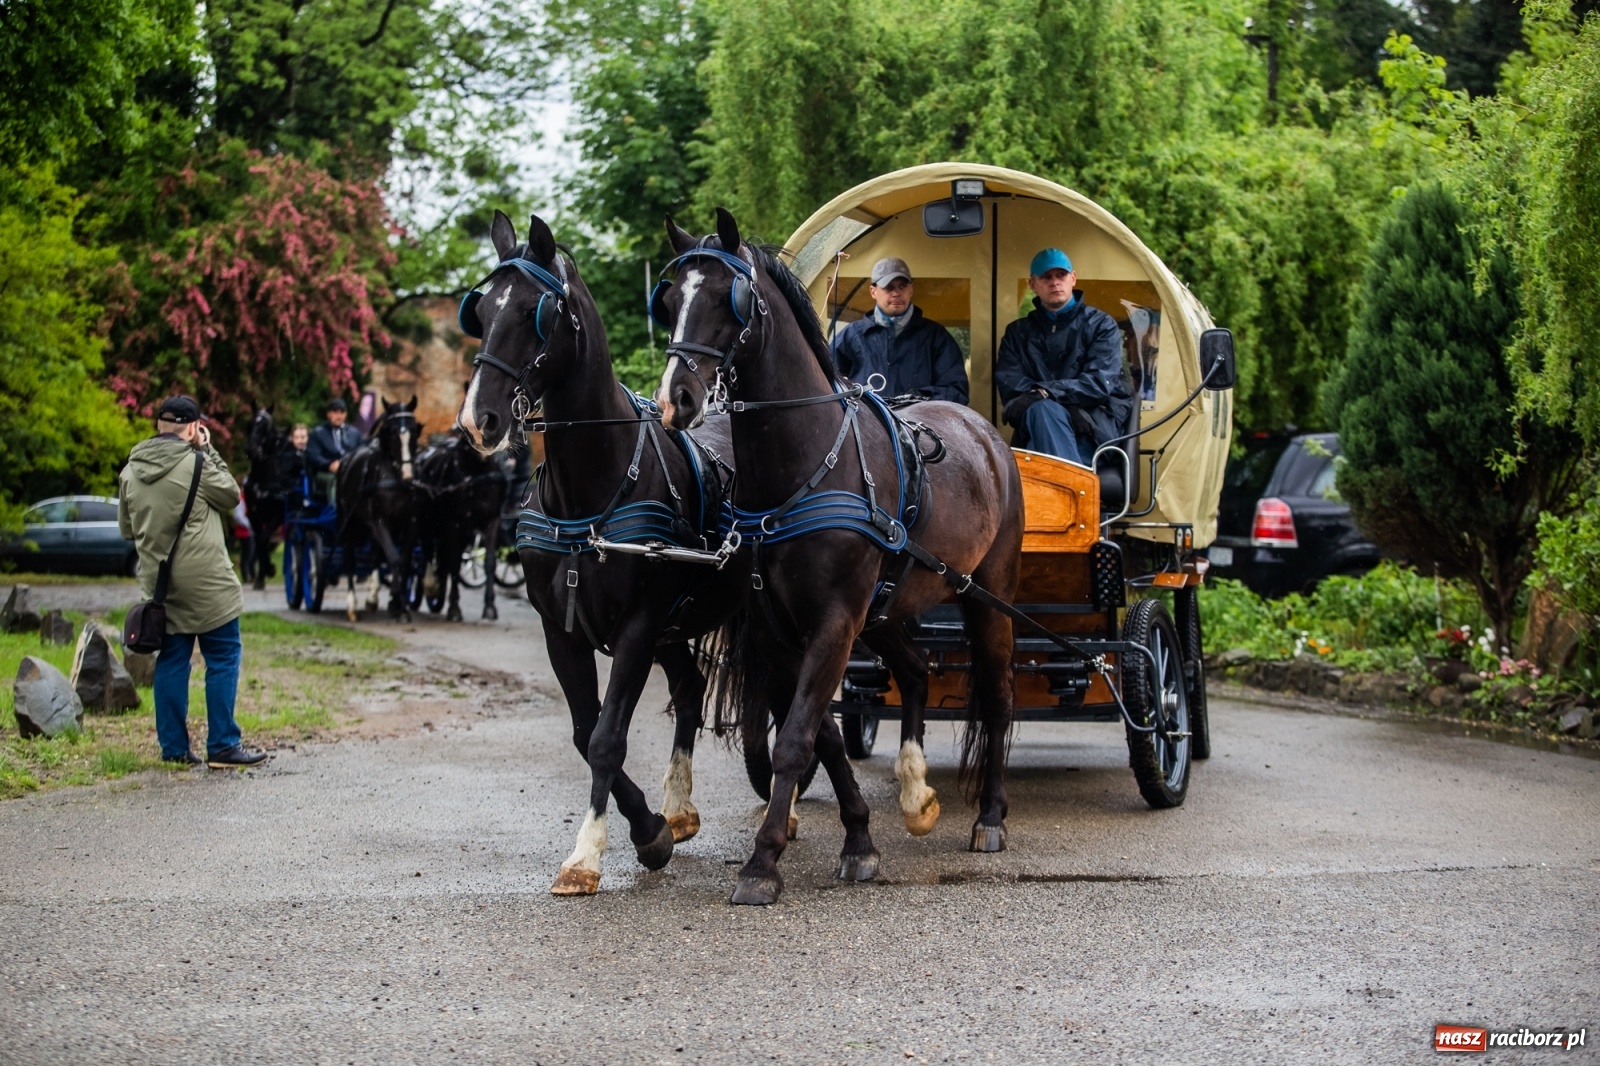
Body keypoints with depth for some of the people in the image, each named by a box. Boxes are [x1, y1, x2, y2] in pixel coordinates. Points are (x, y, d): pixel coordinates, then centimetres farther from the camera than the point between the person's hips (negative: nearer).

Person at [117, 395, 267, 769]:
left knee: (171, 660, 12)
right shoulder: (195, 463, -14)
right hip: (205, 581, -6)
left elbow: (127, 528, 13)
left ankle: (173, 746, 12)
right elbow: (231, 496, 2)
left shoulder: (131, 471, 5)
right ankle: (222, 744, -1)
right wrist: (207, 450, 3)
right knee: (222, 658, 1)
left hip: (158, 581, 6)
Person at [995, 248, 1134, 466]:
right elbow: (1009, 386, 4)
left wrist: (1046, 392, -17)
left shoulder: (1101, 325, 10)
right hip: (1035, 430, 2)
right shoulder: (1018, 333, 18)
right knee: (1041, 410, -36)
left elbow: (1099, 384, -4)